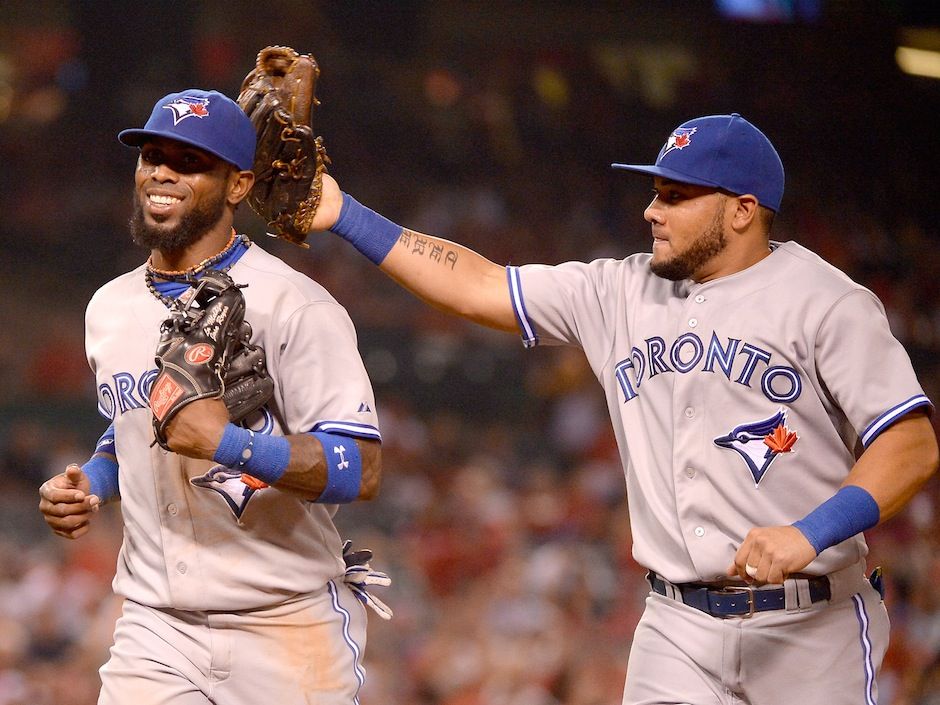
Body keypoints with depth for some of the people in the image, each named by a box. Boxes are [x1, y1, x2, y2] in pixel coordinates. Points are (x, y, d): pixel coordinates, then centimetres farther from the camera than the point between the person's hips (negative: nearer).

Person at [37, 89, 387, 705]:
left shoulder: (294, 306, -10)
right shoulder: (109, 309, 11)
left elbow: (363, 471, -17)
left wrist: (227, 441, -28)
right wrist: (92, 483, 8)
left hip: (286, 631, -5)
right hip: (154, 630, 5)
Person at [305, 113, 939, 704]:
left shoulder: (826, 301, -6)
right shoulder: (624, 293, 11)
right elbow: (478, 287, 12)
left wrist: (809, 534, -27)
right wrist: (346, 216, 6)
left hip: (810, 627, -4)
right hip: (678, 626, 4)